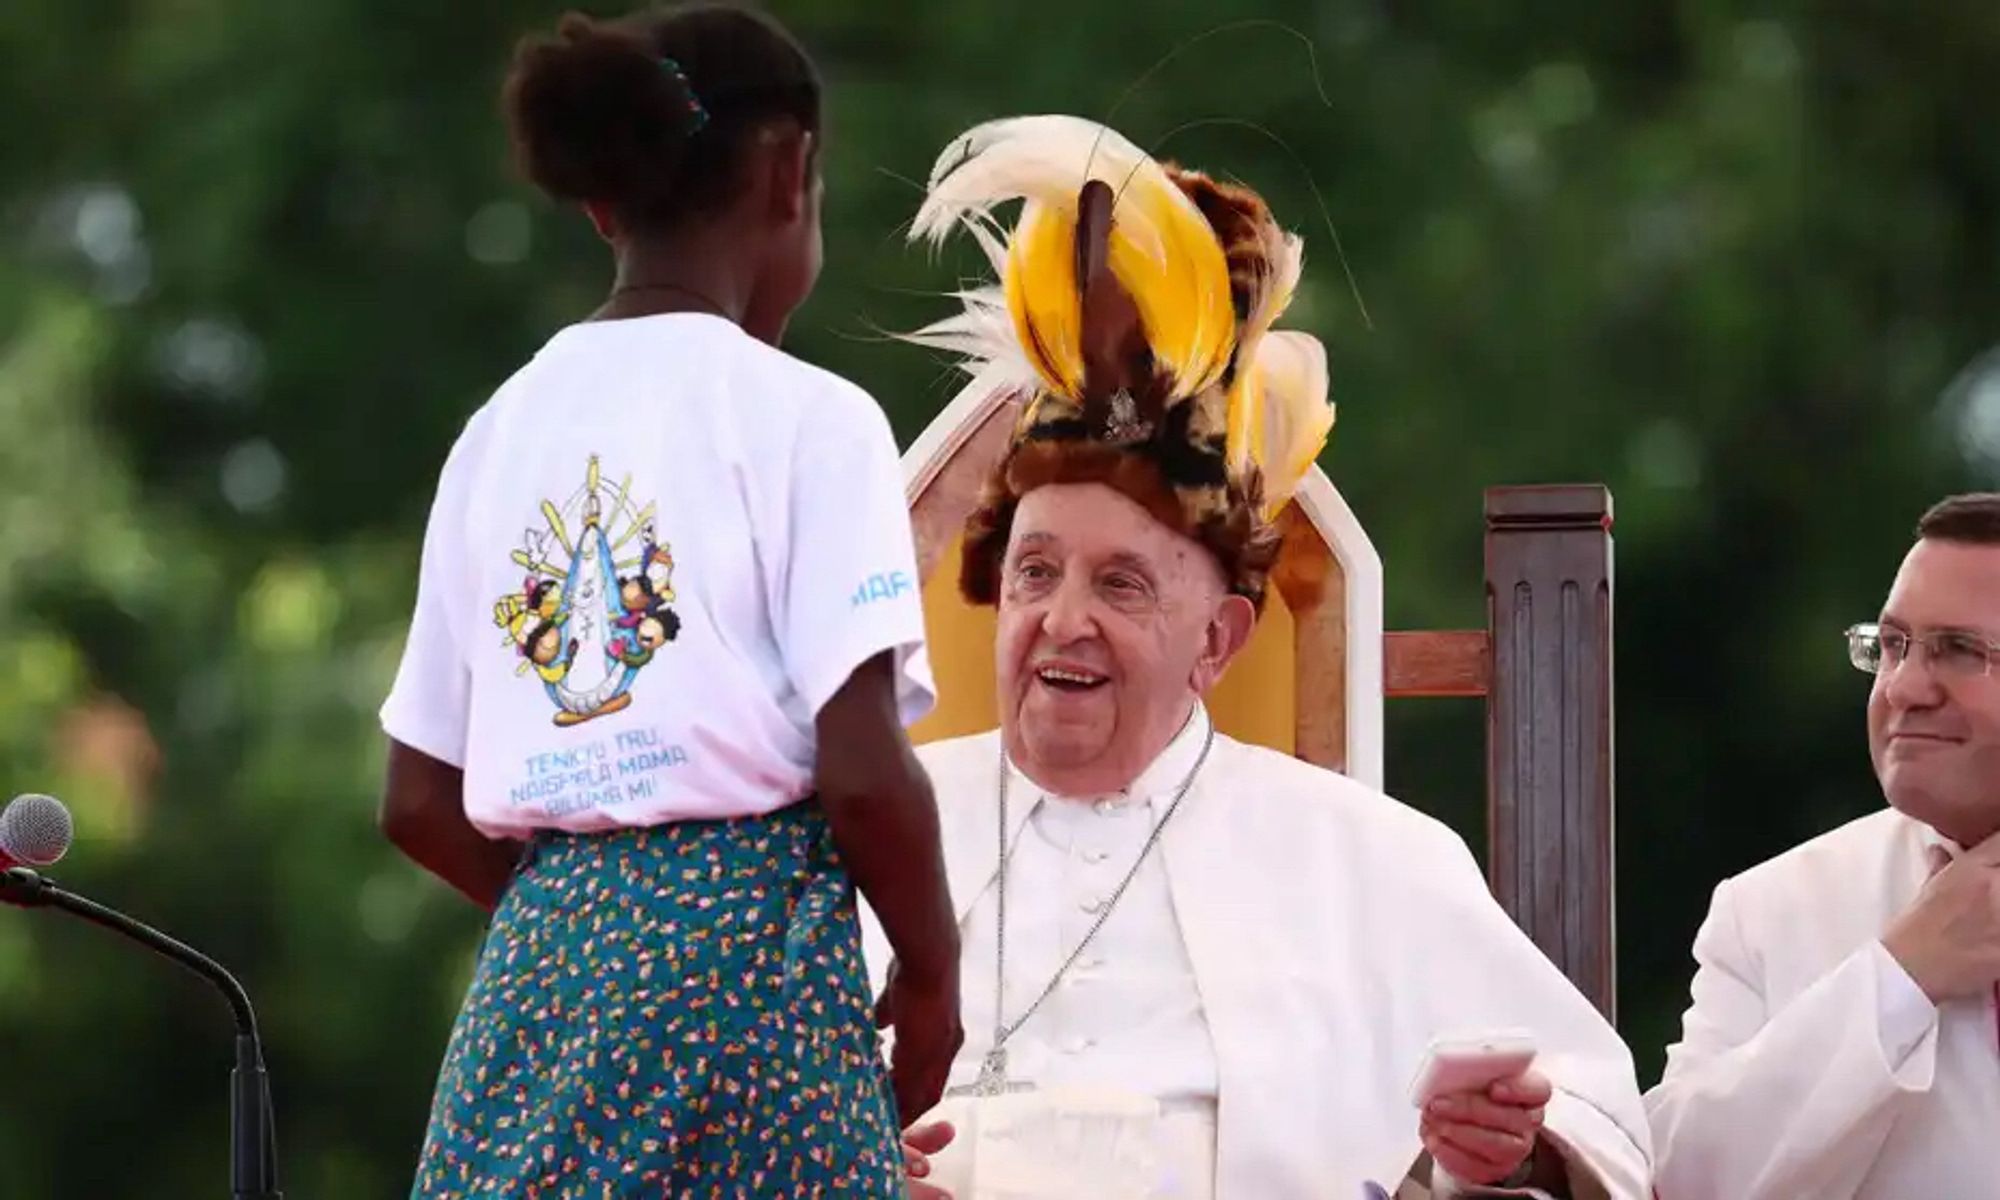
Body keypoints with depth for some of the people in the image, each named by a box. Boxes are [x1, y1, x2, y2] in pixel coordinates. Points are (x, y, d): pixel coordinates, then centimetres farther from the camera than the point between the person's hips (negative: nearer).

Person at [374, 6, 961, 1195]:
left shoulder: (504, 432, 12)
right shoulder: (804, 415, -5)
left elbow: (421, 803, 13)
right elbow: (861, 770, -12)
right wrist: (932, 974, 2)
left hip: (543, 964, 6)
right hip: (744, 955, -6)